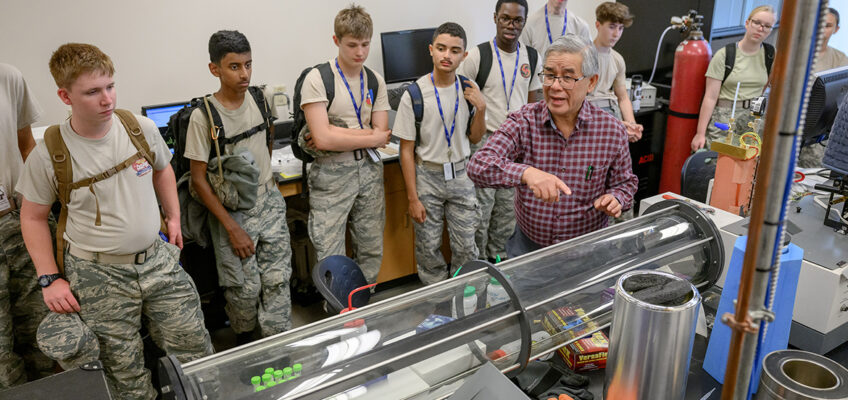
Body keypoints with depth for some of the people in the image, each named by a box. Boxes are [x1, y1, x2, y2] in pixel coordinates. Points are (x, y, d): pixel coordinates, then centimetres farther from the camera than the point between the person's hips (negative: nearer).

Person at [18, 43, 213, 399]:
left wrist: (173, 218, 13)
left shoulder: (141, 129, -4)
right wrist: (49, 279, -4)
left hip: (157, 259, 3)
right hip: (99, 276, -2)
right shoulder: (49, 155, -12)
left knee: (195, 351, 8)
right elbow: (33, 217, 1)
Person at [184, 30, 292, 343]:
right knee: (244, 288, 4)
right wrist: (231, 227, -15)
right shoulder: (203, 116, -16)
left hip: (269, 202, 4)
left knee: (277, 281, 4)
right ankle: (243, 341, 30)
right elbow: (198, 178, -13)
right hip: (231, 209, -4)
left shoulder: (261, 100, -1)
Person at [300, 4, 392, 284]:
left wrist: (337, 134, -13)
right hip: (331, 175, -5)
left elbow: (381, 133, 0)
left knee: (372, 252, 13)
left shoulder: (376, 81, 8)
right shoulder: (318, 78, -9)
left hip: (369, 170, 5)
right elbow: (323, 138, -19)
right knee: (331, 259, -2)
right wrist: (371, 137, -9)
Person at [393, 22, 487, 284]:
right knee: (428, 248, 7)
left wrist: (481, 108, -10)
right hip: (427, 176, -2)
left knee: (466, 247, 6)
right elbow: (407, 150, -8)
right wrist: (413, 198, -9)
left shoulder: (469, 89, -1)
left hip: (461, 174, 3)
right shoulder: (415, 94, -12)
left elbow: (474, 138, 9)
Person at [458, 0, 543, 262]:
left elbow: (532, 104, 13)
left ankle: (498, 255, 30)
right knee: (481, 207, 1)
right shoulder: (477, 56, -9)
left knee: (509, 208, 13)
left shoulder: (532, 58, 6)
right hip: (485, 142, -4)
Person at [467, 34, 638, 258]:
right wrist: (526, 173, -46)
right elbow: (479, 165, -28)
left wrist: (616, 199, -20)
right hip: (527, 246, 0)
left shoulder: (612, 131, -10)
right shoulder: (524, 122, -13)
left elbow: (625, 182, 5)